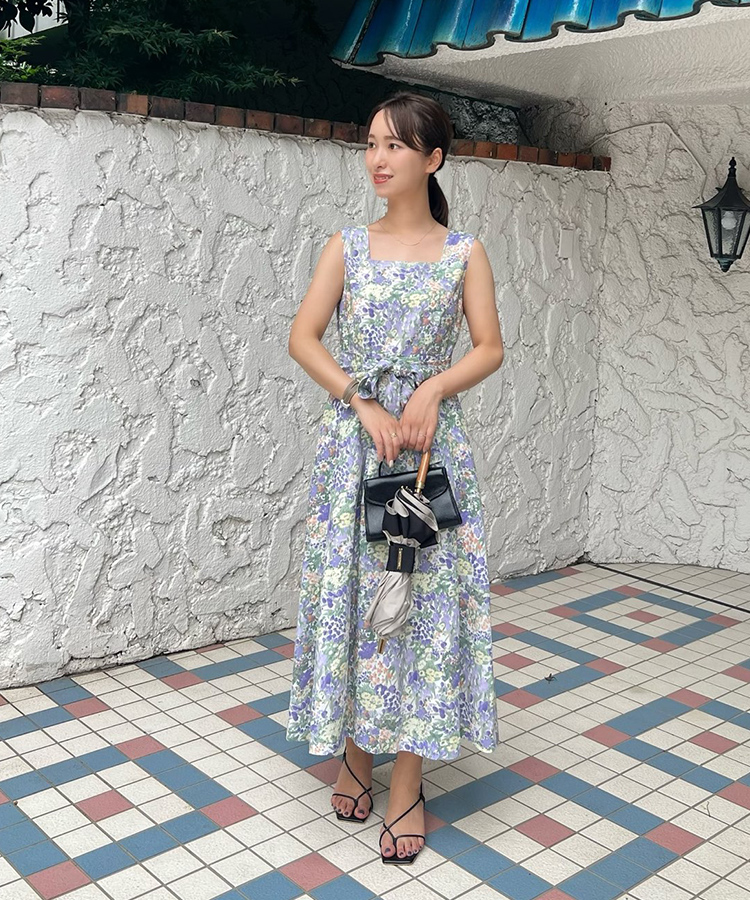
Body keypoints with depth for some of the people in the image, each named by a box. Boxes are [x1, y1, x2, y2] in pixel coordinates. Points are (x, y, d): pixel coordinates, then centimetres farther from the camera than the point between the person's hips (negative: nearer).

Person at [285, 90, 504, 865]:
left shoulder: (463, 251, 4)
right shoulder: (347, 244, 6)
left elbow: (490, 348, 1)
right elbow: (302, 338, -1)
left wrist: (430, 390, -16)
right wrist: (364, 402, -13)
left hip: (430, 438, -1)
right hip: (352, 436, 1)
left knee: (425, 594, 0)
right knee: (349, 588, 4)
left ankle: (407, 784, 11)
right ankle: (355, 751, 24)